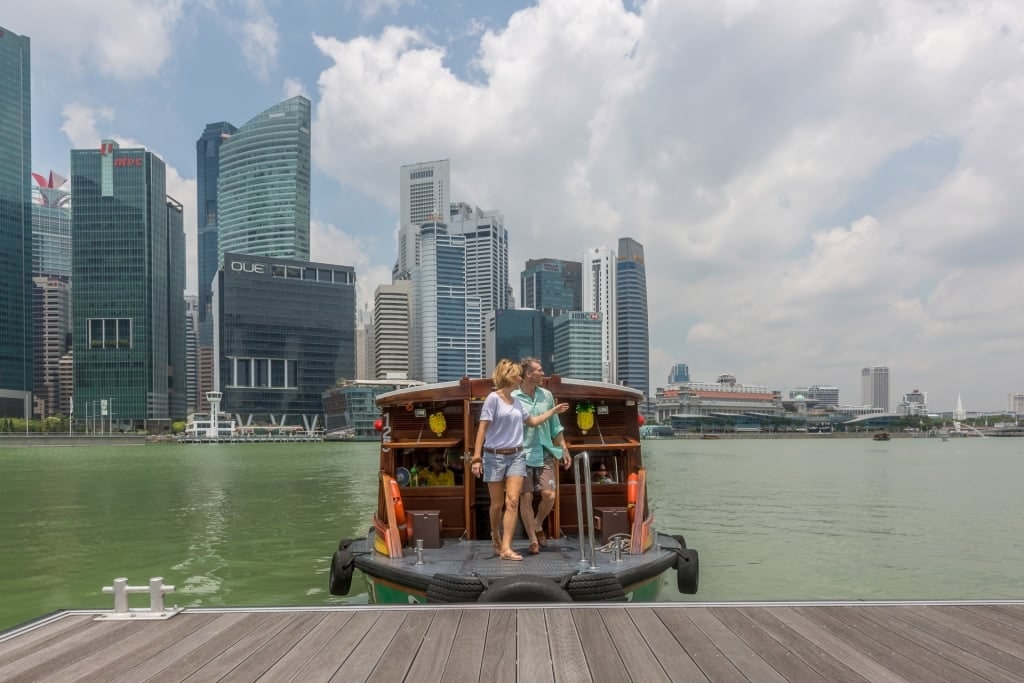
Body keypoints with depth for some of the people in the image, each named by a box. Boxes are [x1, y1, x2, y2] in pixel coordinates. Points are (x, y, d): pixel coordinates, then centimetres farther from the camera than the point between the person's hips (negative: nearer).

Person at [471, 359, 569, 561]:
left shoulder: (517, 402, 12)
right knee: (497, 504, 6)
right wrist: (476, 458, -16)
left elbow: (533, 421, 28)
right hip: (495, 456, -5)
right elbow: (482, 428, -11)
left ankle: (506, 548, -9)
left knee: (513, 502, -9)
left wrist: (554, 410, 28)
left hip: (516, 456, 5)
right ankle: (496, 540, 30)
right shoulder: (493, 398, -8)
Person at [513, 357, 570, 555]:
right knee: (526, 497, 0)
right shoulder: (513, 397, -7)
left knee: (549, 495, -4)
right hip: (522, 454, -3)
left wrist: (564, 450, 13)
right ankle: (533, 540, 15)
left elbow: (555, 426, 14)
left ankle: (538, 526, 24)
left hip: (544, 453, 4)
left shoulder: (546, 395, 7)